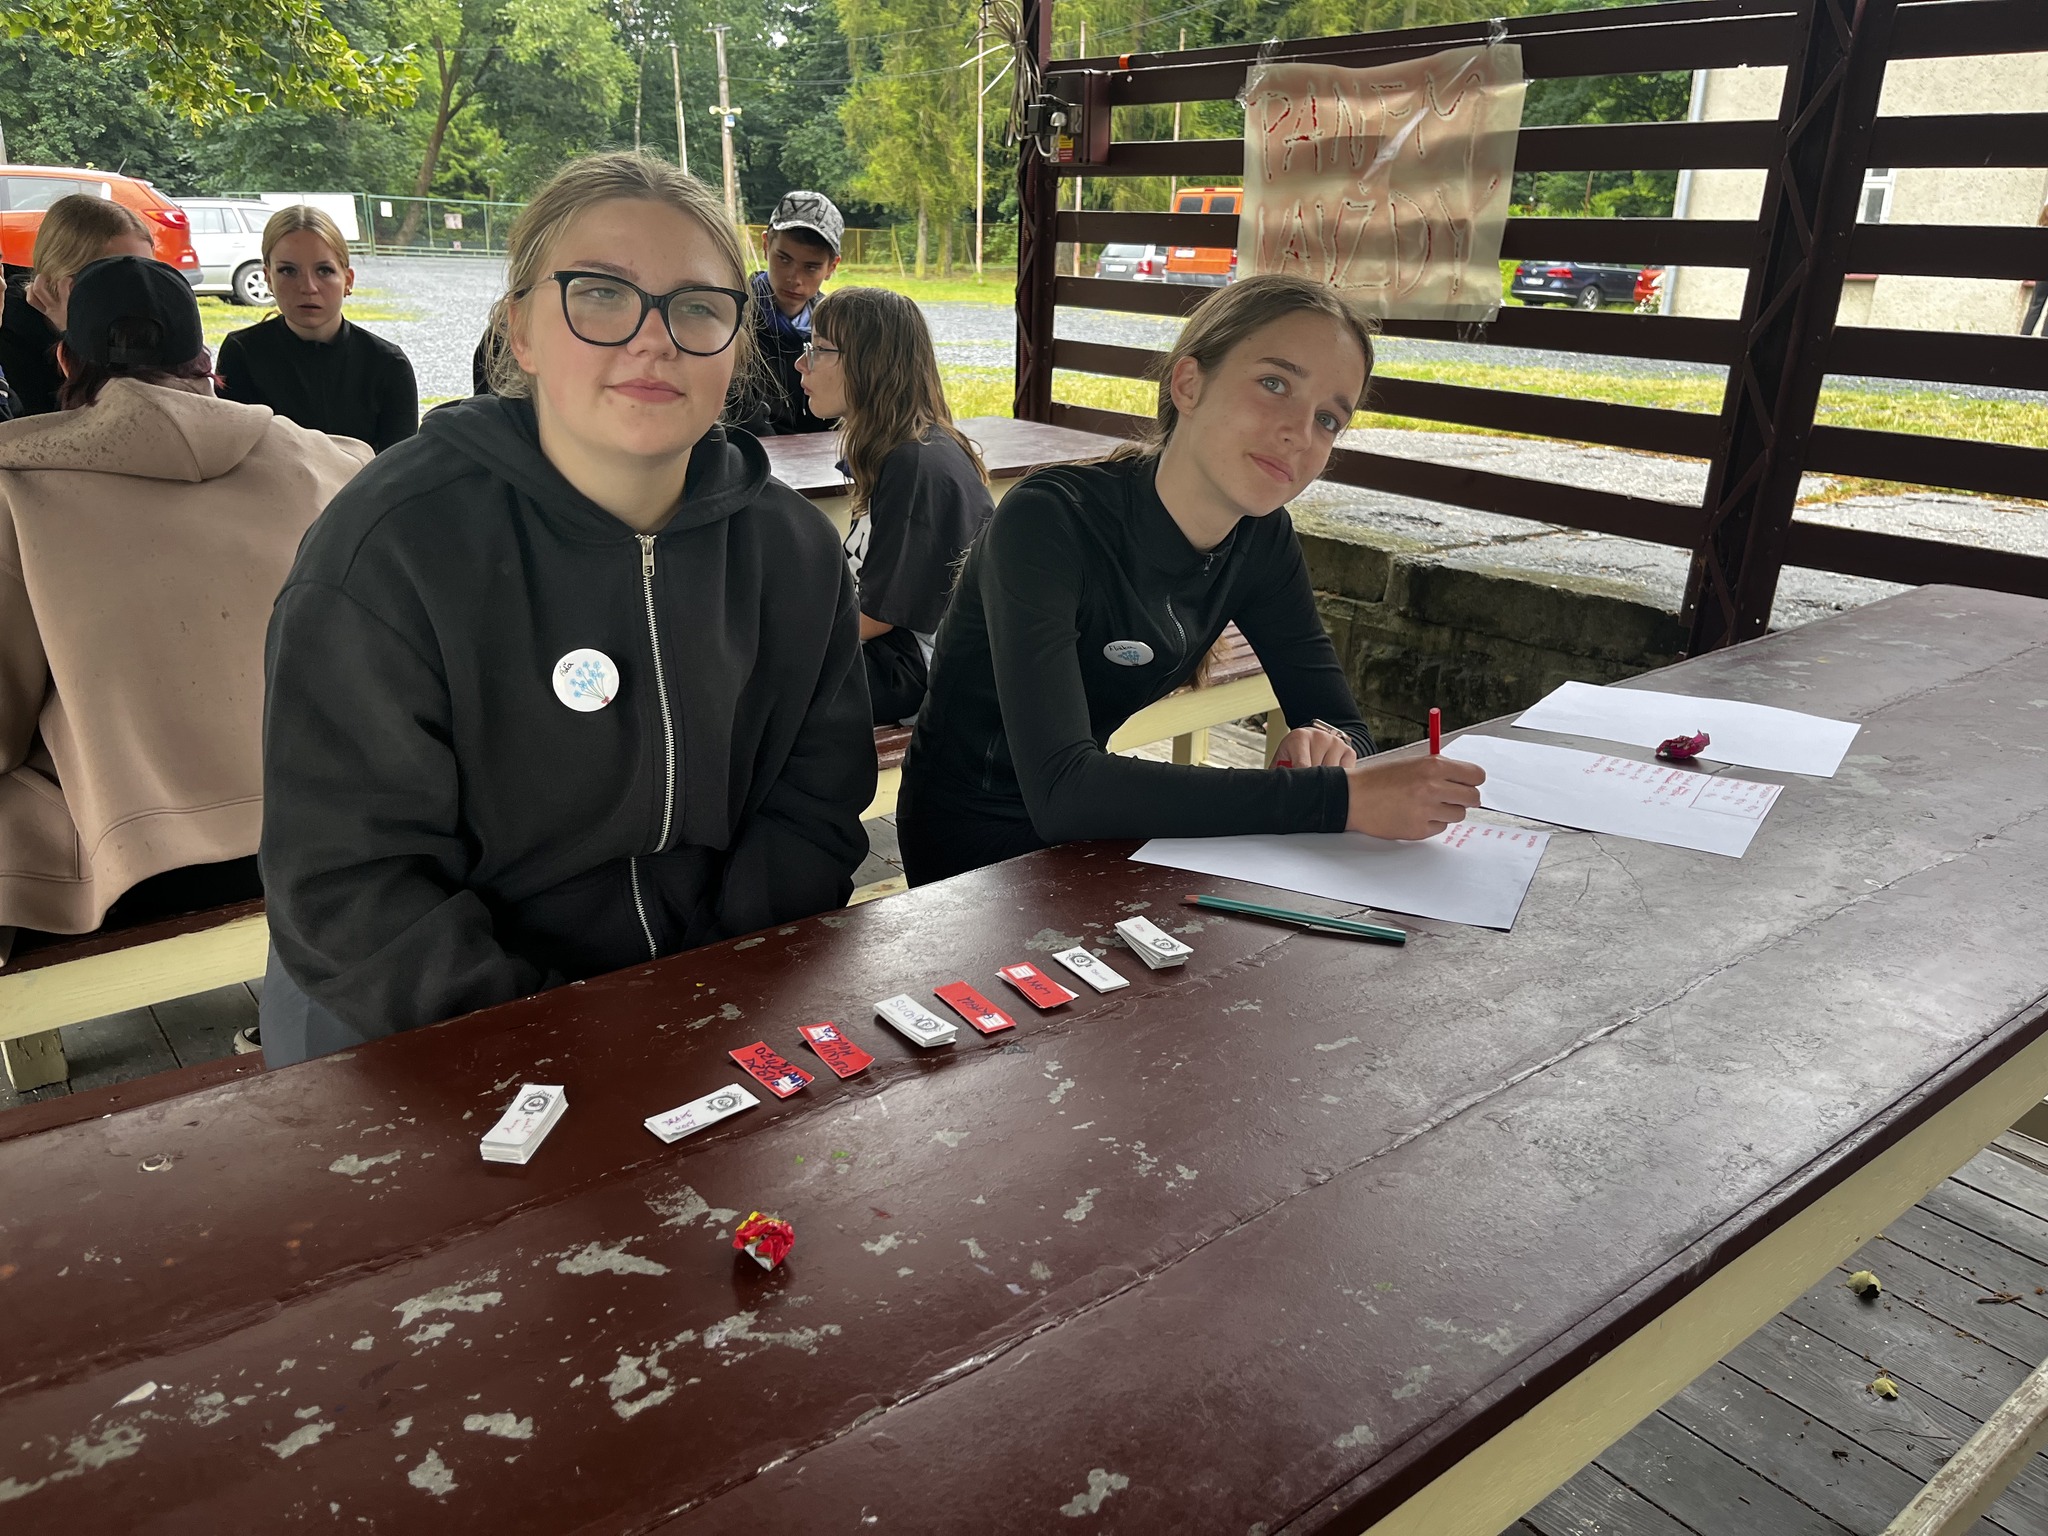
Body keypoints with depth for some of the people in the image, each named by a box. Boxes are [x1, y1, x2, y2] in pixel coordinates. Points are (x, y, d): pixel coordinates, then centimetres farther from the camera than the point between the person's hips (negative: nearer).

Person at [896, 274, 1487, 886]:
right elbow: (1061, 790, -37)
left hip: (1093, 832, 6)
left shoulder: (1262, 539, -4)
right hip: (976, 848, -6)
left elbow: (1345, 725, 0)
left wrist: (1333, 745, -25)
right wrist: (1339, 797, -38)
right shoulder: (1050, 524, -25)